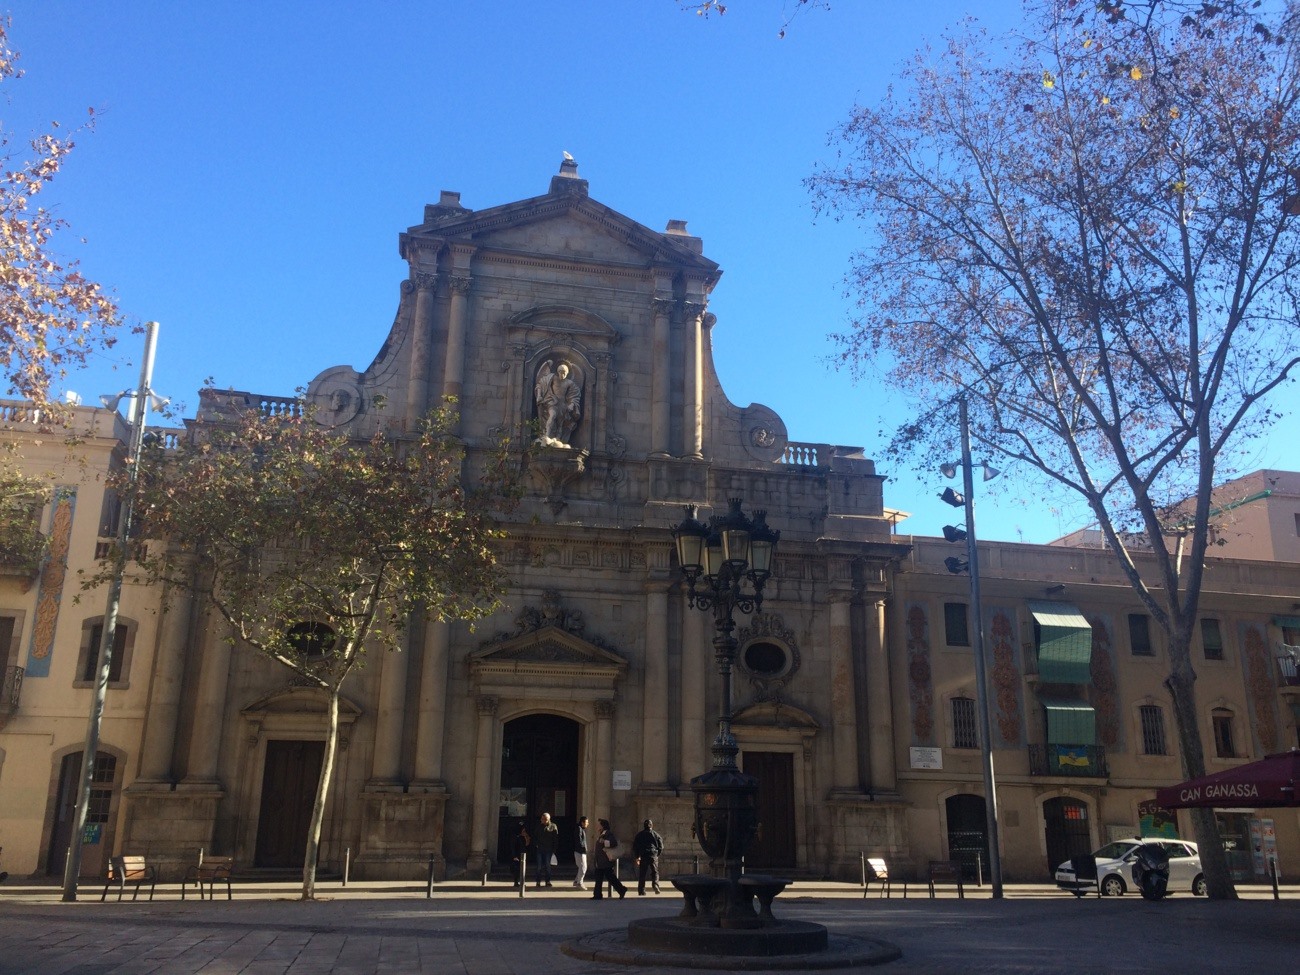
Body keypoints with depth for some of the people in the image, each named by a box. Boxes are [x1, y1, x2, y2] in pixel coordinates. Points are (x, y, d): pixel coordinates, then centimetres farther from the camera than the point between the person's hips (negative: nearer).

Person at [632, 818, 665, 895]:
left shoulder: (639, 835, 10)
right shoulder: (656, 835, 6)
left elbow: (635, 847, 11)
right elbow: (661, 846, 4)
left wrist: (637, 857, 19)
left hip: (643, 856, 1)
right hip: (654, 856, -1)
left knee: (642, 874, 6)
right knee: (655, 872, 5)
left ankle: (641, 890, 3)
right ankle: (655, 885, -17)